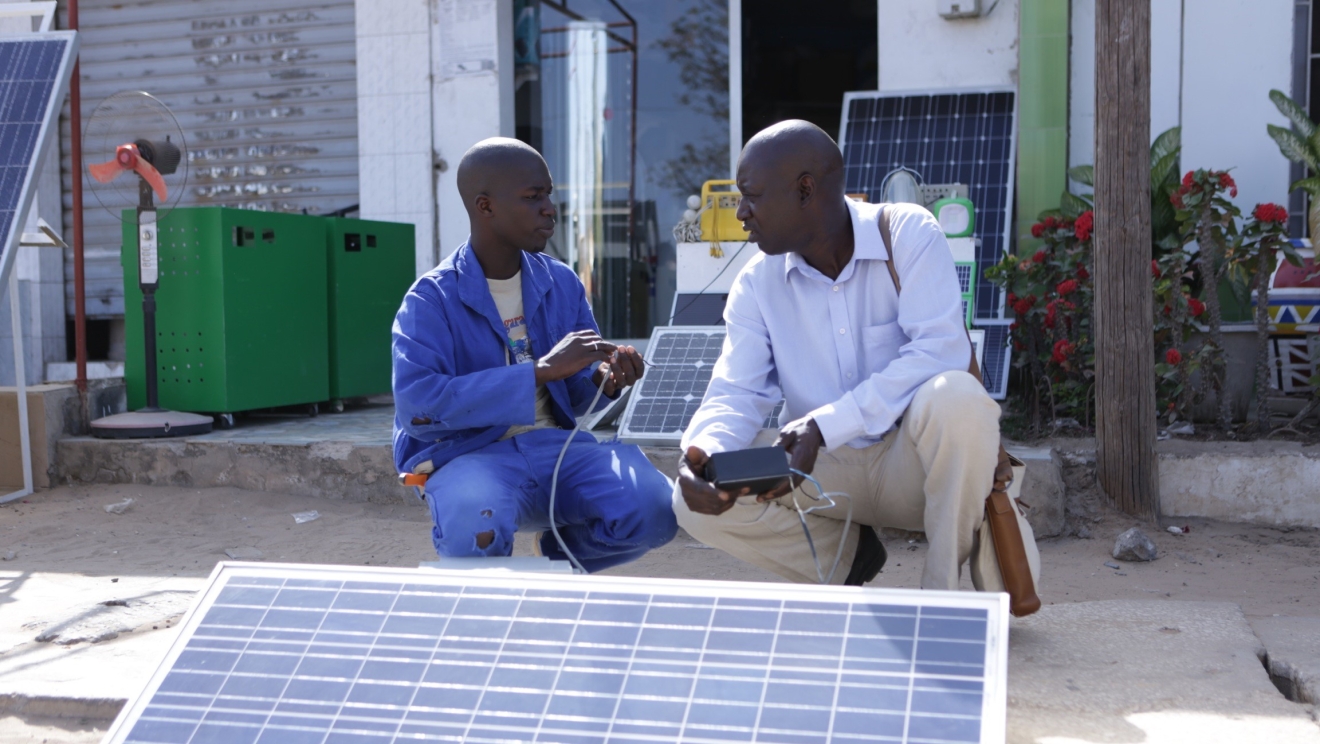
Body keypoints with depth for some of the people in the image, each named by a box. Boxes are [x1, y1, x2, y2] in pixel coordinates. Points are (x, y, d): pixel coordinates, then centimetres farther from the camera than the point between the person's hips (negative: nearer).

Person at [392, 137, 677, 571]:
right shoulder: (431, 299, -8)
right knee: (476, 533, -39)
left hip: (553, 446, 4)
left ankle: (559, 557, 11)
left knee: (653, 509, -24)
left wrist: (604, 380, -11)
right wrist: (540, 370, -25)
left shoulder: (562, 284, 7)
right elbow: (417, 405, -23)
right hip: (469, 455, -4)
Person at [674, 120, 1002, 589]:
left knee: (955, 396, -35)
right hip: (826, 469, 3)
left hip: (913, 462, -3)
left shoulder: (908, 234, -12)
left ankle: (942, 597, -14)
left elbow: (940, 350, -25)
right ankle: (848, 556, 7)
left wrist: (821, 426, -32)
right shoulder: (757, 283, 0)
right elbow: (735, 393, -7)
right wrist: (703, 451, -32)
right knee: (697, 501, -19)